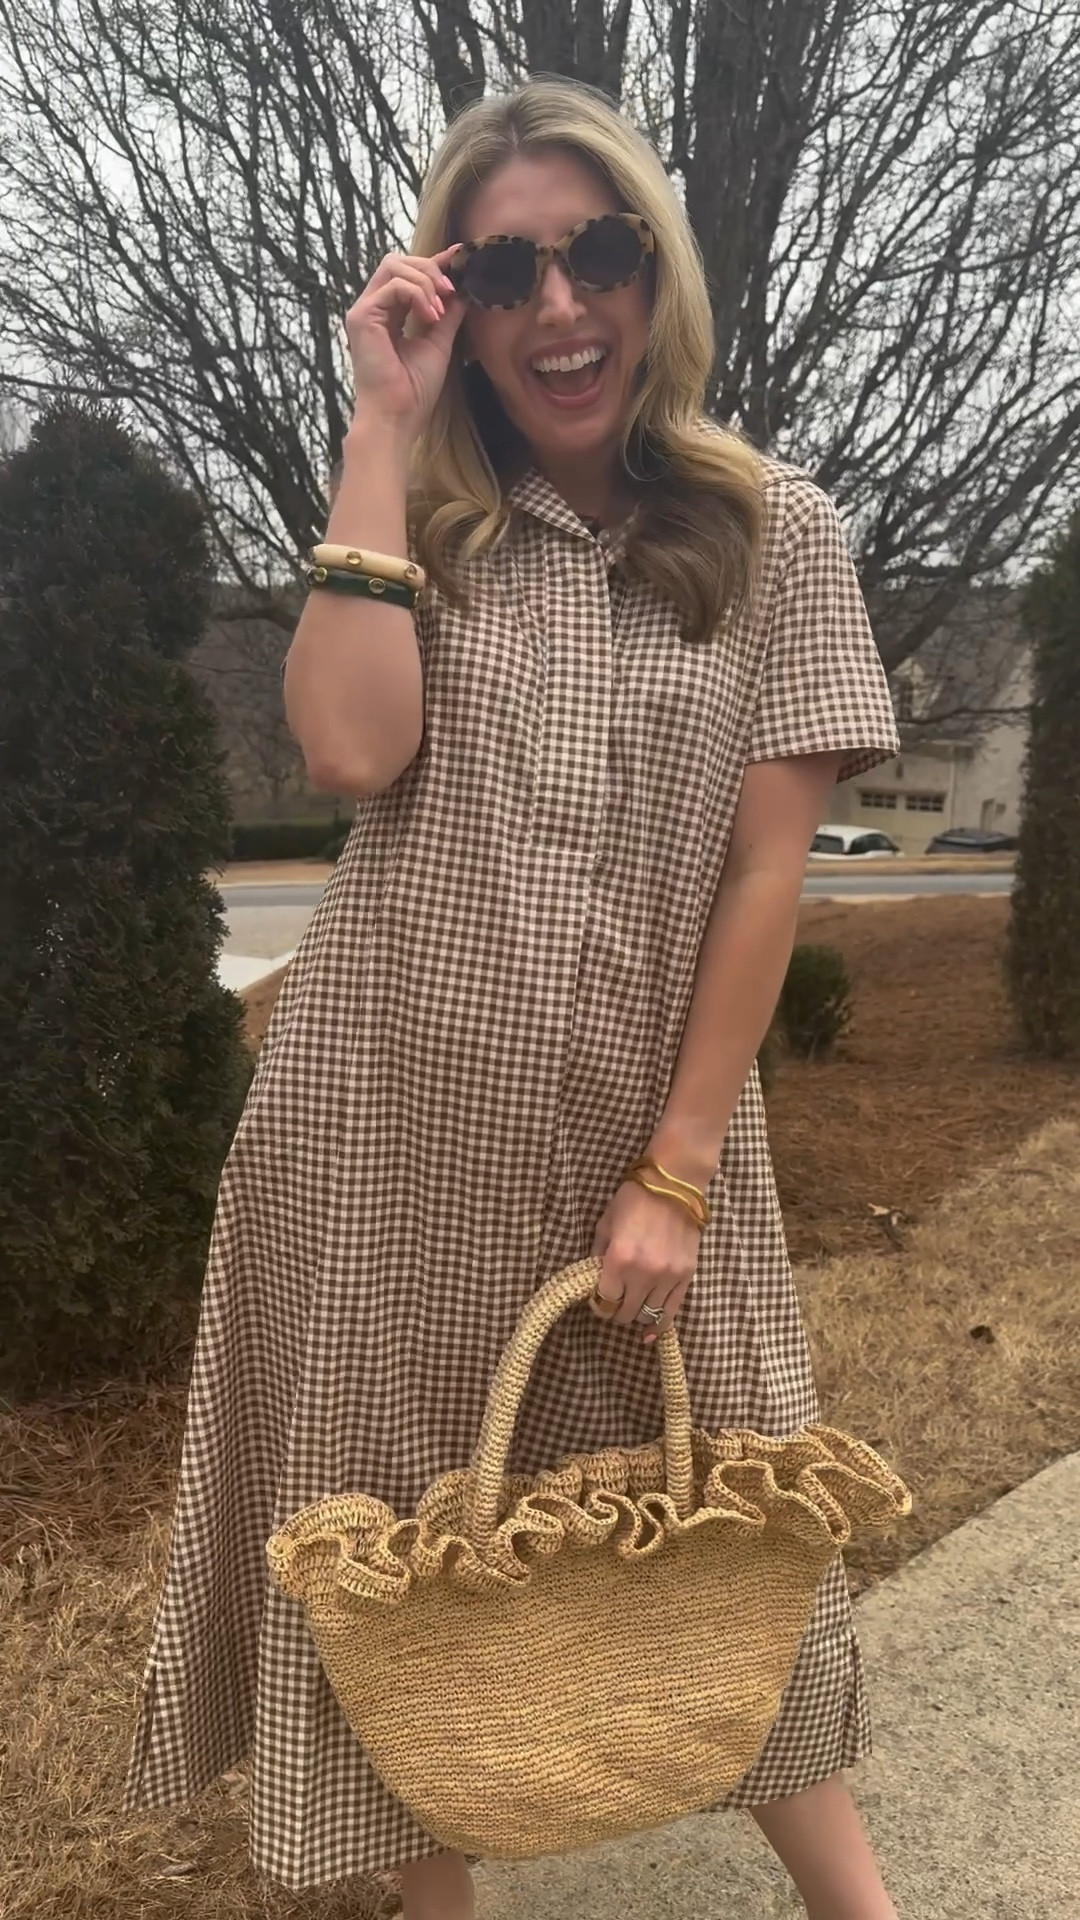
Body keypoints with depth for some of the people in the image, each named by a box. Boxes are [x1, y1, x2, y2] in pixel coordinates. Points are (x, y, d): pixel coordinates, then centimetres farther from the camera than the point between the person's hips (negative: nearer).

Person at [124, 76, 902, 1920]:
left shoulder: (773, 531, 1)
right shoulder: (419, 530, 5)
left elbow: (766, 866, -5)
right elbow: (351, 751, -15)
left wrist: (678, 1170, -10)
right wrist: (382, 430, -10)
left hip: (654, 1118, 0)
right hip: (397, 1114, 1)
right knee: (410, 1518, 12)